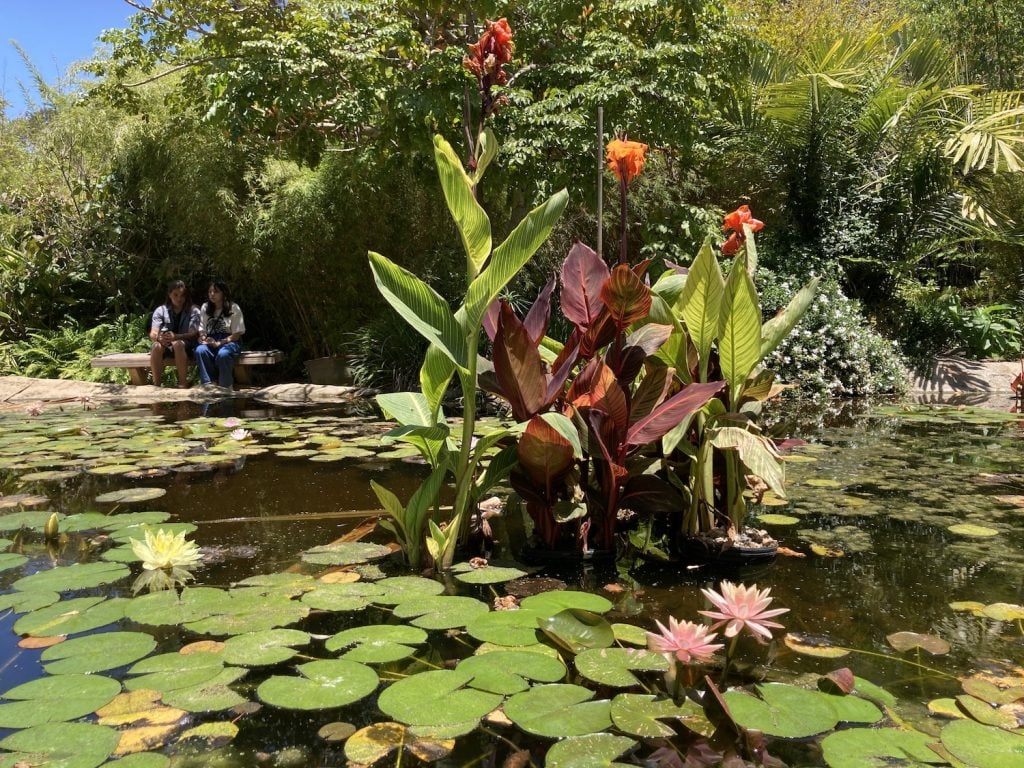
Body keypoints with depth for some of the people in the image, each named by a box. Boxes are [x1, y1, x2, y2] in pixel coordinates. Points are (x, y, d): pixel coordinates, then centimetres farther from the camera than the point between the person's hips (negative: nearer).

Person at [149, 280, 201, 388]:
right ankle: (156, 384, -28)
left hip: (186, 345, -2)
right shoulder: (161, 310, 7)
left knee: (177, 344, -36)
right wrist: (159, 337, -30)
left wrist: (176, 337, -30)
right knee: (156, 346, -32)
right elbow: (153, 334, -3)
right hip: (166, 345, 2)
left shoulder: (193, 310, 2)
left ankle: (183, 384, -32)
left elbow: (193, 334, -10)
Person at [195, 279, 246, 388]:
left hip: (229, 342, -3)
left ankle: (226, 387, -22)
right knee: (200, 350, -32)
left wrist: (219, 343, -17)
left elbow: (237, 334, -4)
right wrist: (202, 338, -10)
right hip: (210, 342, 3)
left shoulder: (234, 308, 1)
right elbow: (202, 331, 16)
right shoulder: (205, 308, 15)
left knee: (222, 354, -38)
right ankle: (208, 385, -29)